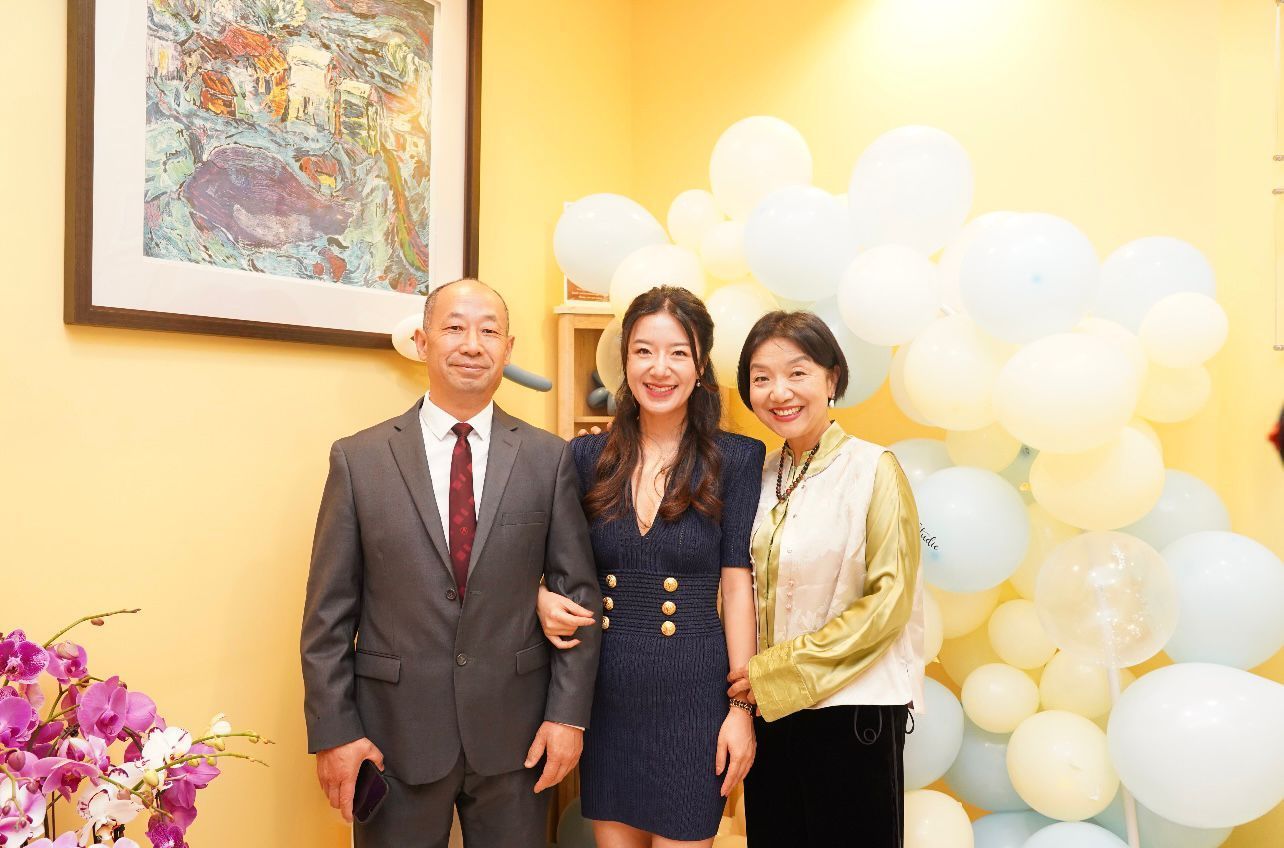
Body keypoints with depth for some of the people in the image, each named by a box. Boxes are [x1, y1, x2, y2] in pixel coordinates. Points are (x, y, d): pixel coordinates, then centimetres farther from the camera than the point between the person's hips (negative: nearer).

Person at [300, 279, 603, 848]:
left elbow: (578, 591, 1)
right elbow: (329, 610, -2)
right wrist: (333, 731, -5)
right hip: (395, 735, 0)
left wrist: (569, 714, -4)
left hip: (515, 733, 1)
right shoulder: (358, 459, -3)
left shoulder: (549, 458, -1)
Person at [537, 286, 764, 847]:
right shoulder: (587, 457, 1)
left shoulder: (734, 460, -6)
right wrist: (543, 600, -10)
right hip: (605, 689, 3)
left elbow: (737, 587, -6)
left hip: (692, 692, -2)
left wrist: (742, 708, -8)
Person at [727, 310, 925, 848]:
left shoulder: (873, 469, -10)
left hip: (852, 710, -5)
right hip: (769, 712, 5)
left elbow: (889, 601, -14)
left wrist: (778, 670, -15)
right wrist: (745, 679, -2)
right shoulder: (759, 478, 7)